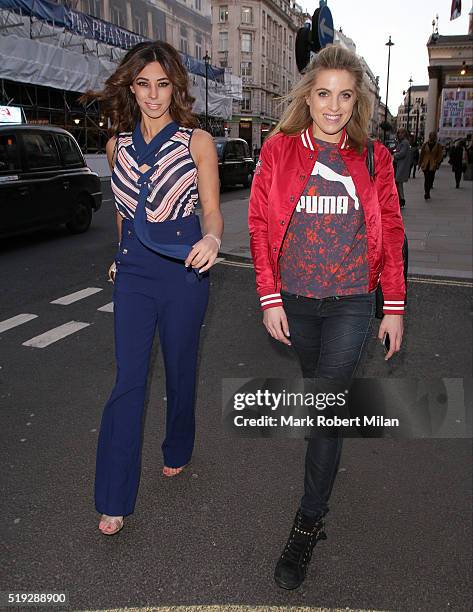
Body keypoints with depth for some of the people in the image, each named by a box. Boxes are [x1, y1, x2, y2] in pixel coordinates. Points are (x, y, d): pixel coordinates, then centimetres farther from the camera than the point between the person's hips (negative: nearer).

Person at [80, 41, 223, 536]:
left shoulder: (197, 142, -4)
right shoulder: (118, 144, 7)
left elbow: (212, 211, -6)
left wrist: (211, 239, -27)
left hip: (183, 270, -2)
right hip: (133, 271, 3)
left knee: (180, 371, 13)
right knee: (127, 381, 0)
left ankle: (177, 450, 40)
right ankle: (113, 499, 10)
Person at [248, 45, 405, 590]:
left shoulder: (372, 158, 1)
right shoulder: (279, 151, 0)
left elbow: (390, 232, 3)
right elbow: (259, 226, -1)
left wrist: (394, 307, 1)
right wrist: (269, 299, -7)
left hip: (351, 302, -1)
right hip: (295, 300, 2)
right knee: (316, 388, 19)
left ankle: (309, 522, 8)